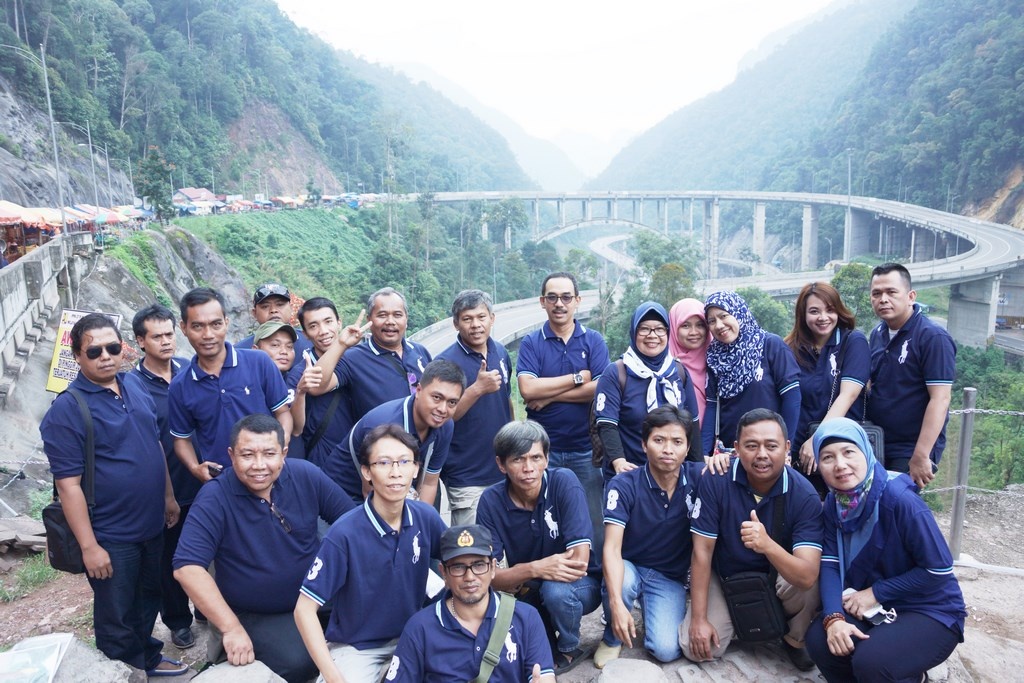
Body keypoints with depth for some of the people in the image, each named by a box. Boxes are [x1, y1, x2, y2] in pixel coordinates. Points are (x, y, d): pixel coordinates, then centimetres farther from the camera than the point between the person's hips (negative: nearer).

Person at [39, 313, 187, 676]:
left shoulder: (135, 384, 1)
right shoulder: (66, 409, -18)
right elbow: (68, 484, -18)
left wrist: (168, 495, 14)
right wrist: (88, 546, -18)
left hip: (152, 523, 7)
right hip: (110, 536, -6)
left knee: (148, 599, 24)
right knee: (116, 617, 11)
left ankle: (148, 658, 45)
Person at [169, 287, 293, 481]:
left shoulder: (260, 362, -8)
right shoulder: (179, 388, 0)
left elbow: (283, 412, -1)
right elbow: (182, 438, 11)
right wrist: (195, 468, -7)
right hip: (218, 482, 2)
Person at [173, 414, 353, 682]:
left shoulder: (306, 475, -9)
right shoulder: (214, 499, -18)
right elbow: (187, 568, -24)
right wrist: (232, 628, -28)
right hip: (253, 616, -3)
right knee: (297, 661, -26)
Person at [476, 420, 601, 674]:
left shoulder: (564, 482, -21)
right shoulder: (491, 501, -15)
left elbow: (580, 559, -25)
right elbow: (490, 576, -19)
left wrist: (526, 584, -21)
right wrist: (534, 569, -38)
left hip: (581, 585, -2)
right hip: (527, 592, 3)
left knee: (556, 590, -34)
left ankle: (568, 650, -1)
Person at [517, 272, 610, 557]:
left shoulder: (594, 341, 4)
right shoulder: (530, 343, 2)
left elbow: (601, 389, -10)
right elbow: (527, 389, -14)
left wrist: (549, 395, -12)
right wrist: (578, 378, -10)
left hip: (586, 450, 0)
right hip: (542, 449, 0)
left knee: (594, 523, 6)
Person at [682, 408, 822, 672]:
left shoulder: (805, 495, -24)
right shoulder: (715, 480, -24)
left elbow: (807, 577, -33)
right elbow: (702, 551, -17)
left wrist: (767, 545, -53)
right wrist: (698, 618, -18)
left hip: (779, 578, 0)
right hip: (725, 576, 1)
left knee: (813, 585, -32)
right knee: (696, 648, -16)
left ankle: (794, 639, 2)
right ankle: (737, 617, 18)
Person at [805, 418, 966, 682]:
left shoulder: (900, 499, -25)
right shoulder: (834, 502, -4)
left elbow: (939, 570, -20)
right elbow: (830, 564, -9)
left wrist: (876, 592, -17)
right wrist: (833, 617, -25)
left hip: (930, 612, -5)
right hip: (873, 608, 5)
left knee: (870, 662, -28)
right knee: (819, 640, -18)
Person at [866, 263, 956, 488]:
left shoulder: (933, 338, -14)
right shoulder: (877, 334, 7)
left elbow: (940, 399, -19)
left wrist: (921, 457, -22)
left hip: (910, 452, -6)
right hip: (875, 446, 6)